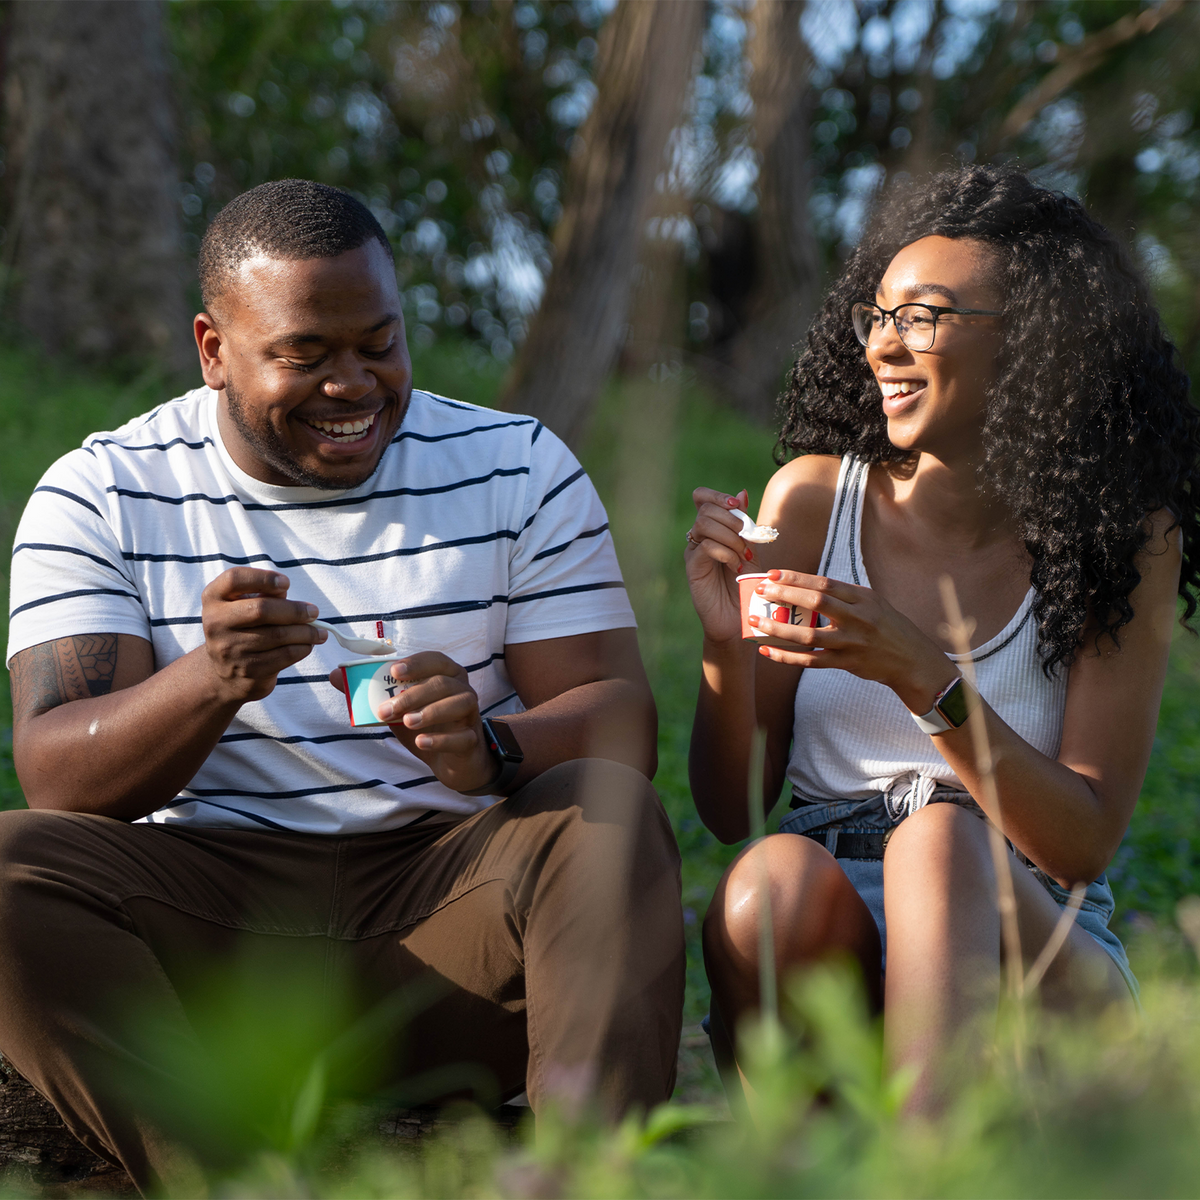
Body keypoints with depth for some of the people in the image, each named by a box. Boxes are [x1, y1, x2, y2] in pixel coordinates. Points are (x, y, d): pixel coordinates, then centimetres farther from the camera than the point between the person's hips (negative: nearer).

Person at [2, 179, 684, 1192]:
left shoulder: (518, 467, 7)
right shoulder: (99, 496, 4)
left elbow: (621, 721, 0)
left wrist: (490, 748, -24)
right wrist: (211, 680, -27)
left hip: (450, 902, 0)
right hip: (210, 906, 0)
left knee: (608, 814, -28)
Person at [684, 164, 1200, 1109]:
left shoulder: (1123, 538, -1)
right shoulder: (813, 498, 4)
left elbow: (1086, 844, -8)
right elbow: (730, 811, 6)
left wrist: (922, 676, -21)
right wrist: (725, 644, -14)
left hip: (1035, 937, -1)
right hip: (825, 937, 2)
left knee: (939, 840, -34)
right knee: (770, 883, -33)